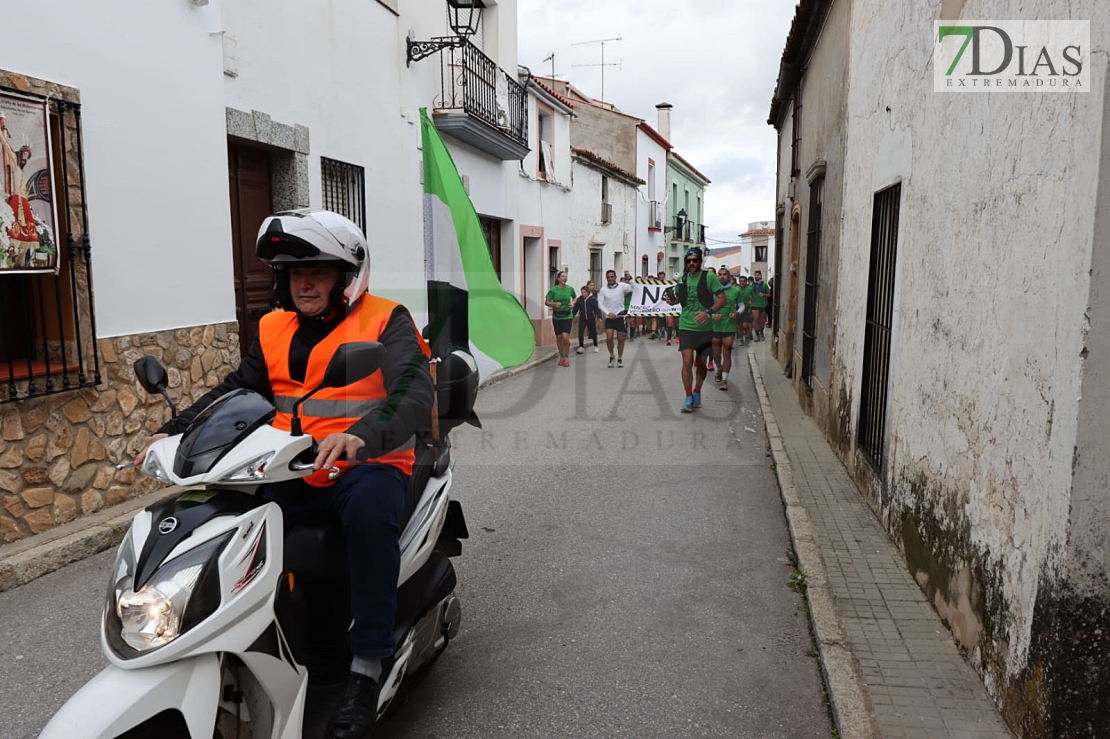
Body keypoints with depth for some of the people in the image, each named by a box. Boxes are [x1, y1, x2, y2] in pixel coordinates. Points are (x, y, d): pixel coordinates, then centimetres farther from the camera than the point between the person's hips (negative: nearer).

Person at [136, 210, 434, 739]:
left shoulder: (386, 322, -7)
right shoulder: (274, 330, 13)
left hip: (368, 465, -6)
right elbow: (237, 390, 15)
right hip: (291, 472, 6)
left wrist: (361, 436, -41)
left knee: (369, 510, -37)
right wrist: (175, 432, -1)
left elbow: (414, 395, -22)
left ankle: (366, 666, -25)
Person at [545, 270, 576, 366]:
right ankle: (561, 357, 25)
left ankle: (567, 358, 1)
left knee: (565, 337, -13)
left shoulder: (570, 289, -1)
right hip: (556, 316, 1)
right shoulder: (553, 290, -5)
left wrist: (573, 303, -1)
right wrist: (554, 304, -19)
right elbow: (546, 302, -2)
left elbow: (574, 298, 18)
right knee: (559, 337, 8)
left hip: (567, 316, -1)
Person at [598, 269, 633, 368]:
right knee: (609, 338, -11)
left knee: (620, 338, 6)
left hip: (620, 315, 0)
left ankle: (620, 359, 23)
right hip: (609, 316, 0)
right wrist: (608, 313, -18)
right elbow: (600, 303, -7)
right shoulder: (603, 289, -3)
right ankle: (611, 356, 13)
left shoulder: (622, 286, -4)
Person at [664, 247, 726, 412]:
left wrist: (708, 312, -26)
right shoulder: (682, 278, 4)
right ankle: (689, 398, -3)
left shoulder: (709, 277, -8)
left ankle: (697, 393, 31)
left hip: (705, 327, -1)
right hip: (686, 326, 1)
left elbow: (722, 299, -11)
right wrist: (673, 300, -2)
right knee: (687, 361, -12)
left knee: (701, 363, 11)